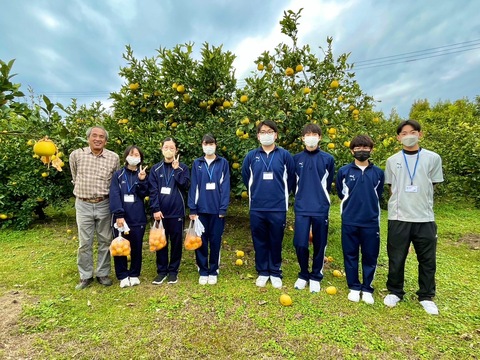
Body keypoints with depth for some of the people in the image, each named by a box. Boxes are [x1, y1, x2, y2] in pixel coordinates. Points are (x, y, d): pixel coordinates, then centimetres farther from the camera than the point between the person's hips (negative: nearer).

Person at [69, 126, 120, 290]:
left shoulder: (114, 157, -4)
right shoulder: (76, 155, -3)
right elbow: (75, 177, 14)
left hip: (104, 204, 0)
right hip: (83, 204, 0)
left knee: (105, 241, 8)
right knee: (84, 242, 7)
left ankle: (103, 274, 24)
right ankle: (85, 276, 24)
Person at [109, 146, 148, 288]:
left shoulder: (142, 175, 9)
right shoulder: (118, 175, 2)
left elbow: (144, 194, -1)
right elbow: (114, 196, -8)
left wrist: (142, 181, -16)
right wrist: (119, 215, -18)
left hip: (138, 218, 1)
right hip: (121, 217, -1)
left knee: (136, 247, 9)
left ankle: (134, 275, 26)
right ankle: (123, 276, 23)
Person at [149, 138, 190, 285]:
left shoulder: (183, 167, 4)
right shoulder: (156, 169, 6)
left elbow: (185, 185, -10)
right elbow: (153, 191, -1)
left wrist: (176, 169, -12)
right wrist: (155, 209, -9)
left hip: (177, 212, -1)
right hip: (160, 212, 1)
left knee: (176, 242, 7)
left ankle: (173, 271, 22)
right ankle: (161, 271, 23)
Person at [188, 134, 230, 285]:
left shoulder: (223, 163, 2)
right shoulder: (197, 163, 7)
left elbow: (225, 186, -2)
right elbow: (193, 187, 4)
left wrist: (223, 208, -8)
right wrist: (192, 209, -2)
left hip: (217, 209, -1)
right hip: (201, 209, 1)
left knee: (215, 241, 7)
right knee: (201, 241, 7)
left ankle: (213, 271, 23)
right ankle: (203, 271, 23)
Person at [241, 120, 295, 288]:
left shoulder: (284, 155, -1)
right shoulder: (251, 156, 2)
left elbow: (291, 179, 9)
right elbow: (246, 178, 16)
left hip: (278, 208, -1)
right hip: (257, 208, 1)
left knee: (276, 242, 11)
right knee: (260, 242, 12)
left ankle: (275, 273, 29)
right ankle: (262, 272, 29)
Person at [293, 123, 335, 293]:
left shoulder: (328, 159, 1)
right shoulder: (296, 159, 3)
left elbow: (328, 184, 10)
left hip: (321, 209, 0)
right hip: (301, 208, 1)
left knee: (319, 245, 8)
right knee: (300, 244, -1)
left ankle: (316, 277, 28)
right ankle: (303, 275, 24)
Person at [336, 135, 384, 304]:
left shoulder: (378, 173, 2)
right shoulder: (343, 171, -1)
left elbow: (378, 195, 16)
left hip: (371, 222, 1)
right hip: (349, 222, -1)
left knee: (370, 256, 9)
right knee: (350, 255, 8)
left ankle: (367, 289, 27)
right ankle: (354, 287, 25)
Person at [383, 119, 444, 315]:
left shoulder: (433, 158, 2)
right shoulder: (392, 161, 4)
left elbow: (432, 185, 8)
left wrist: (420, 202, 4)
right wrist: (402, 201, 1)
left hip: (425, 217, 0)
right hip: (398, 217, 0)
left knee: (427, 259, 11)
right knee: (396, 258, 9)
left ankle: (426, 296, 30)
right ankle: (394, 292, 28)